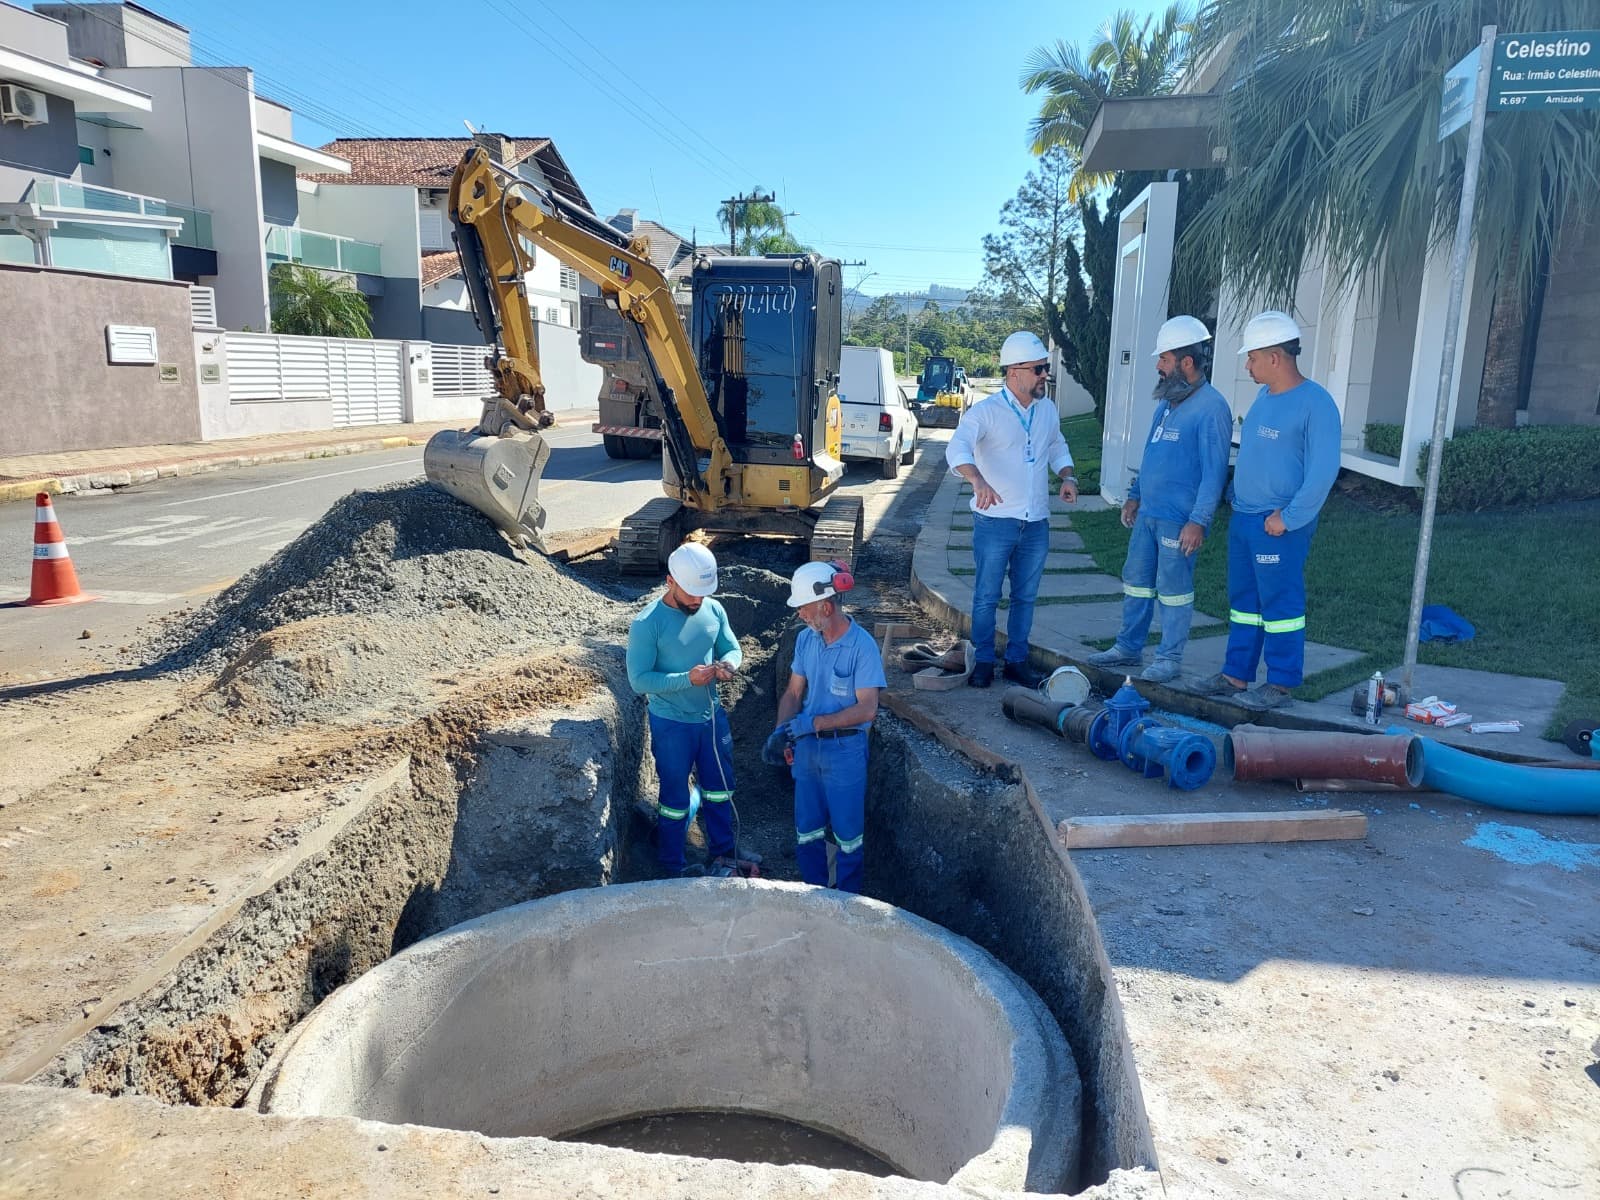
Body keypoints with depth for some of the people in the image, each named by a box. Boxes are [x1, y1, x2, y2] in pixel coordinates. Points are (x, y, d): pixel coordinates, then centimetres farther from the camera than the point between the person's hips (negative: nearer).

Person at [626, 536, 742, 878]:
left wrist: (728, 663, -16)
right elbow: (639, 680, -21)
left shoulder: (713, 610, -5)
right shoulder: (647, 624, -21)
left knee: (719, 788, 20)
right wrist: (687, 679, -30)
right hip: (672, 724, -5)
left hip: (711, 716, 5)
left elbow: (732, 648, 8)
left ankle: (722, 854, 39)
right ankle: (672, 866, 30)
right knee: (676, 798, 10)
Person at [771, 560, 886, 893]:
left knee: (847, 833, 11)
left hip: (845, 750, -5)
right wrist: (780, 731, -11)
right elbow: (793, 692, 5)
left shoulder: (862, 645, -19)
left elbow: (867, 709, -22)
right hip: (807, 747, 5)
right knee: (807, 829, 17)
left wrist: (814, 722, -25)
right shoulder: (806, 639, -2)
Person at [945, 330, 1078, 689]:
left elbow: (1057, 447, 25)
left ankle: (1017, 660, 24)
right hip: (995, 521, -5)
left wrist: (1067, 476, 4)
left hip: (1036, 524, 5)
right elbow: (957, 448, -28)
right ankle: (983, 661, 16)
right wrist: (977, 480, -47)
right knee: (986, 596, 3)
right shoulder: (985, 411, -12)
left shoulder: (1047, 410, 9)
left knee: (1025, 597, 12)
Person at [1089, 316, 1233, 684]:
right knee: (1135, 580, 13)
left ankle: (1169, 659, 13)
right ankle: (1128, 647, 25)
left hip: (1178, 519, -8)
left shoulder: (1211, 408, -15)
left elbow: (1214, 471, -18)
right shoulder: (1168, 401, 12)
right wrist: (1135, 495, 22)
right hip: (1147, 512, 8)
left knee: (1173, 589, 1)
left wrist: (1198, 521, -21)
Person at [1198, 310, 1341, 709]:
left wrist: (1288, 518, -18)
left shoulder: (1315, 403, -14)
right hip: (1243, 518, 9)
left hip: (1279, 525, -9)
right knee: (1242, 600, 14)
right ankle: (1236, 675, 24)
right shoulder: (1264, 396, 12)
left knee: (1280, 604, 0)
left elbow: (1323, 471, -18)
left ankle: (1281, 684, 11)